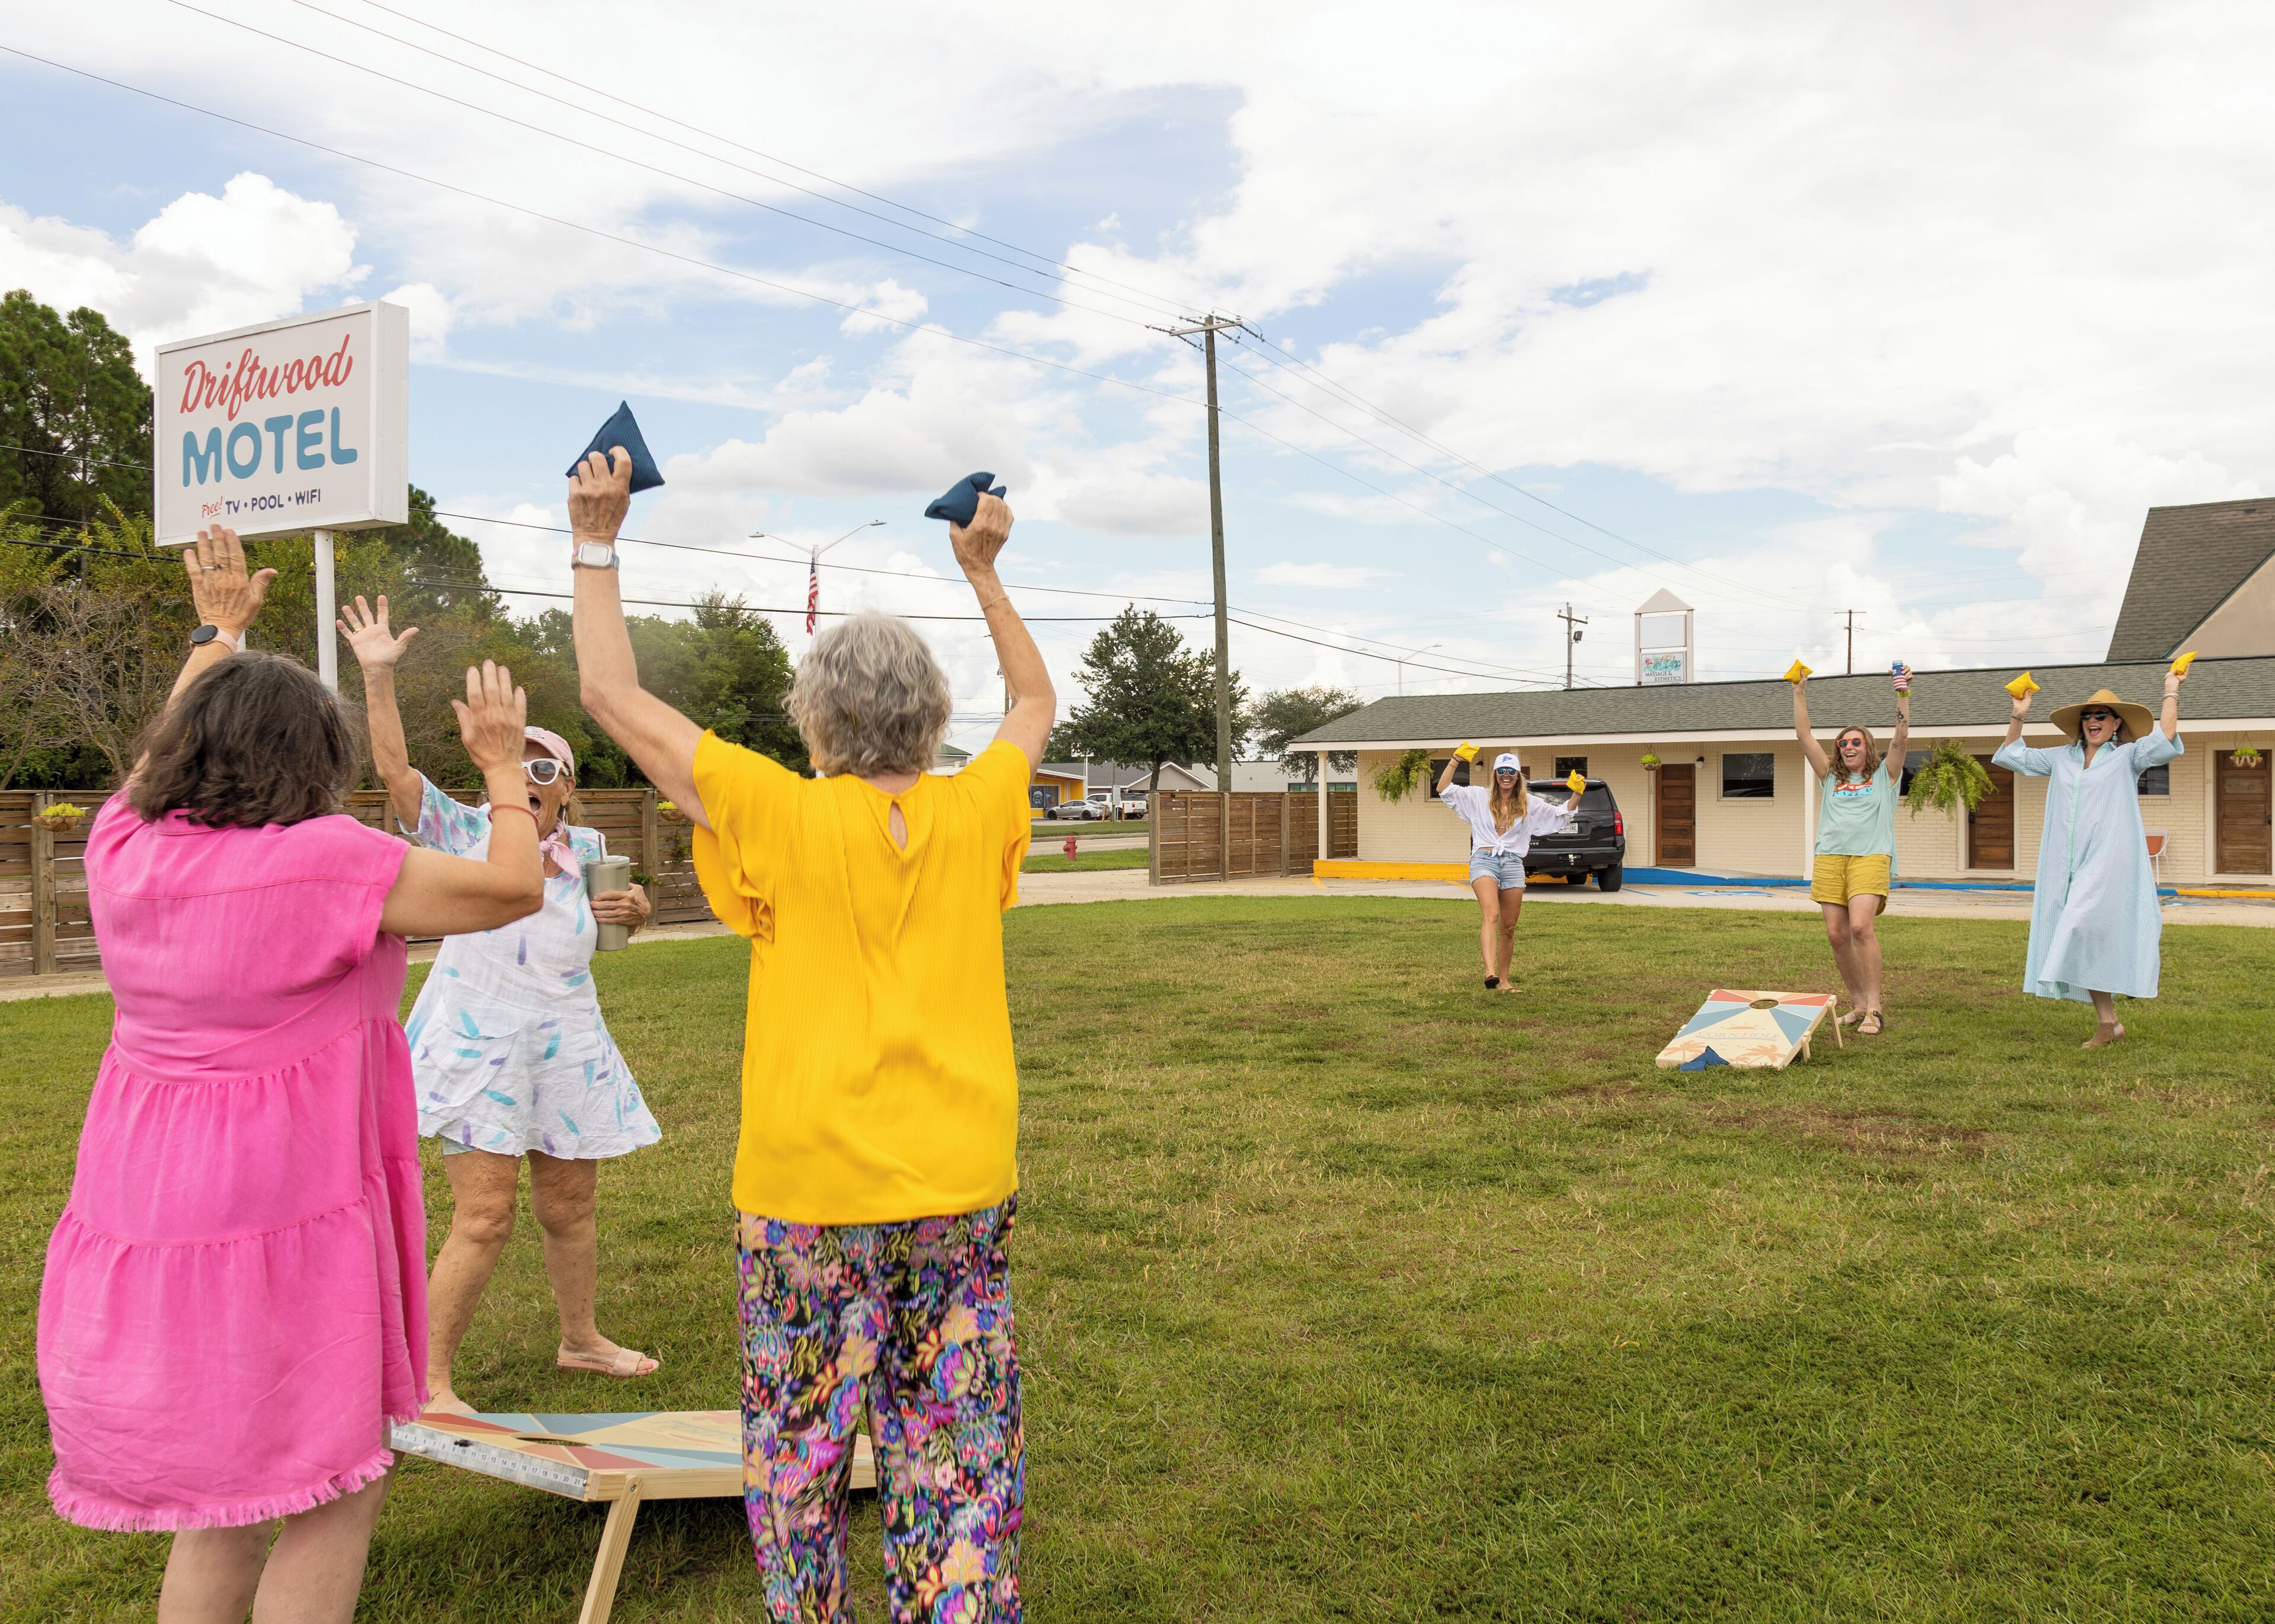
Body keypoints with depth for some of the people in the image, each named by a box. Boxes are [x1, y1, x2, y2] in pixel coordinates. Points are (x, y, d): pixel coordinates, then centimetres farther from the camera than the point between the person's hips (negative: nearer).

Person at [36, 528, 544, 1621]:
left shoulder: (123, 850, 1)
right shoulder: (324, 861, -18)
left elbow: (166, 749, 23)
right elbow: (513, 886, -10)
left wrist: (218, 634, 35)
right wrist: (503, 766, 5)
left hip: (142, 1225, 8)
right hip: (286, 1228, -7)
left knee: (222, 1509, 21)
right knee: (337, 1499, 7)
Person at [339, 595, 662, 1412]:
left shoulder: (587, 851, 7)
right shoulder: (465, 833, -4)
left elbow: (619, 904, 26)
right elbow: (394, 767, -17)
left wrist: (635, 909, 3)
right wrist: (378, 675, -25)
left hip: (566, 1048, 5)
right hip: (477, 1045, -5)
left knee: (571, 1207, 17)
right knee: (485, 1218, -10)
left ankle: (580, 1338, 39)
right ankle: (430, 1382, 3)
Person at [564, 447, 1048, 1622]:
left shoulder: (786, 821, -12)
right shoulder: (975, 817, -3)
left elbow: (614, 697, -4)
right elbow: (1035, 700, 19)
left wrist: (596, 545, 4)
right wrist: (982, 571, 24)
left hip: (811, 1193, -3)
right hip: (962, 1188, 3)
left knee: (798, 1455, 16)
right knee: (958, 1459, 11)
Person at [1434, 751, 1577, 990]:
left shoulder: (1529, 805, 15)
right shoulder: (1479, 797, 9)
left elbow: (1563, 813, 19)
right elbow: (1444, 790, 4)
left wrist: (1577, 794, 3)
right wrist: (1455, 760, -4)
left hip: (1513, 864, 4)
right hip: (1484, 860, -3)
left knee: (1509, 928, 7)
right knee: (1491, 915, -26)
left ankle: (1504, 981, 20)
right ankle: (1490, 972, -41)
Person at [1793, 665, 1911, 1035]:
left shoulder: (1884, 776, 14)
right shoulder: (1831, 778, 21)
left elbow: (1901, 737, 1)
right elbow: (1804, 736, 16)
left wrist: (1903, 695, -7)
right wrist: (1799, 693, 12)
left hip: (1870, 857, -4)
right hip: (1830, 860, 4)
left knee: (1862, 927, -21)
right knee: (1837, 935, -2)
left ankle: (1874, 1009, -17)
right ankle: (1858, 1004, 12)